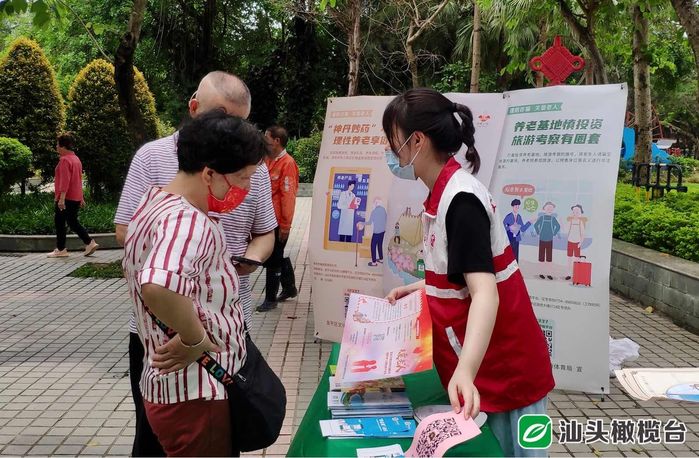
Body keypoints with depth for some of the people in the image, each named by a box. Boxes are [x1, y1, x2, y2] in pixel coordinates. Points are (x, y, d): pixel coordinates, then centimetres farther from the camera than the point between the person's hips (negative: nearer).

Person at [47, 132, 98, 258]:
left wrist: (61, 198, -25)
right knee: (73, 222, 15)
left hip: (66, 198, -9)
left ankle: (60, 250, 8)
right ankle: (90, 243, 6)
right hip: (76, 198, 9)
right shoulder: (76, 159, 15)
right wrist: (81, 198, 24)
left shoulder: (65, 160, -14)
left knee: (59, 223, 2)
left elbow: (65, 181, -22)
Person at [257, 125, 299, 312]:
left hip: (278, 222, -8)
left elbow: (288, 196, -17)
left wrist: (285, 225, -17)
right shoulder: (268, 160, 9)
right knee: (280, 256, 20)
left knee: (273, 260, 0)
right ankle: (289, 289, 35)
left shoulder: (287, 163, -15)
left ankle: (270, 299, 10)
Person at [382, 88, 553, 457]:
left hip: (503, 370, -9)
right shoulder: (447, 193, 7)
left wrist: (465, 370, -44)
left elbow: (485, 292, -33)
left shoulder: (460, 199, -23)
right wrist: (421, 288, 13)